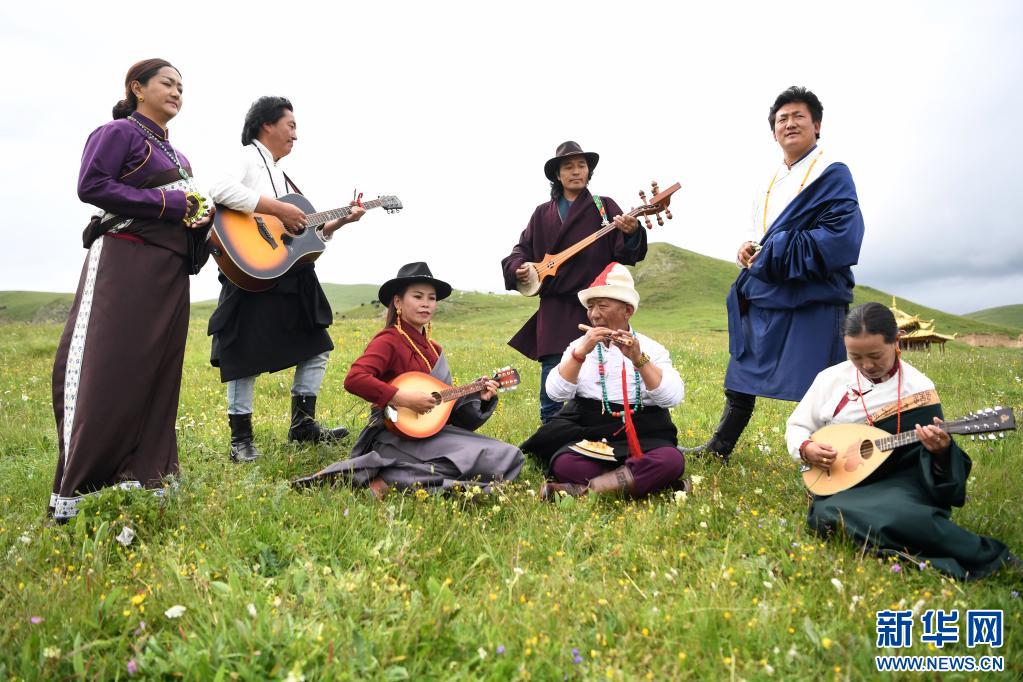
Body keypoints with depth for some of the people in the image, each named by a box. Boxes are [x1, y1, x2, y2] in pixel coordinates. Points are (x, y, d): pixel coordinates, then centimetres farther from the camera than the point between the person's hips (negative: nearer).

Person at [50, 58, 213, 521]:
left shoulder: (173, 152, 23)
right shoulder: (120, 131, -1)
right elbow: (91, 186, -13)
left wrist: (199, 215, 2)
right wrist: (166, 203, -14)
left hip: (170, 269, 8)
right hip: (124, 260, -8)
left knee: (156, 372, 5)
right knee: (105, 372, -10)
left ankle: (139, 475, 12)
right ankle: (73, 491, -5)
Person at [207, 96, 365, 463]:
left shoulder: (281, 174, 23)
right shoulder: (248, 155, -2)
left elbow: (307, 233, 21)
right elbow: (221, 190, -25)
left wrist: (339, 221, 10)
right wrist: (279, 208, -23)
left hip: (292, 277, 9)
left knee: (316, 347, 11)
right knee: (246, 357, -2)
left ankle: (302, 424, 20)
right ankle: (241, 438, 10)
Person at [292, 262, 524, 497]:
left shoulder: (433, 349, 19)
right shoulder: (389, 340, -7)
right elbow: (354, 379, -23)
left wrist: (478, 397, 8)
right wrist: (403, 398, -26)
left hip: (433, 431, 9)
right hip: (396, 435, -9)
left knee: (509, 456, -3)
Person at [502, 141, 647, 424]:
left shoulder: (604, 207, 7)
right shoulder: (542, 214, 15)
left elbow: (624, 255, -4)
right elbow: (522, 249, 19)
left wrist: (630, 234, -25)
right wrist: (519, 267, -3)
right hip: (554, 314, 2)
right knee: (552, 397, 3)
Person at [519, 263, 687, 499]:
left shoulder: (650, 348, 6)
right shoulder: (579, 346, 9)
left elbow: (673, 397, -10)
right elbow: (555, 392, -7)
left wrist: (639, 359, -21)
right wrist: (582, 351, -18)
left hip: (643, 440, 1)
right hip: (588, 437, 0)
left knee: (672, 460, -31)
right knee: (563, 463, -31)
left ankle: (583, 490, -27)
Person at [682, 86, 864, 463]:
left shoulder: (832, 173, -6)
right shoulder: (774, 179, 16)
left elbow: (842, 238, -18)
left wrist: (771, 255, -16)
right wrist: (748, 249, 3)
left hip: (811, 297, -7)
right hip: (764, 294, 8)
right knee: (741, 377, 14)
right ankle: (719, 447, 28)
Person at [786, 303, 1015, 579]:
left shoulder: (919, 388, -1)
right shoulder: (830, 378, 4)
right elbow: (797, 426, 13)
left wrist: (940, 451, -24)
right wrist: (806, 449, -9)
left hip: (898, 483, -3)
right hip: (840, 487, 3)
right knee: (828, 514, -33)